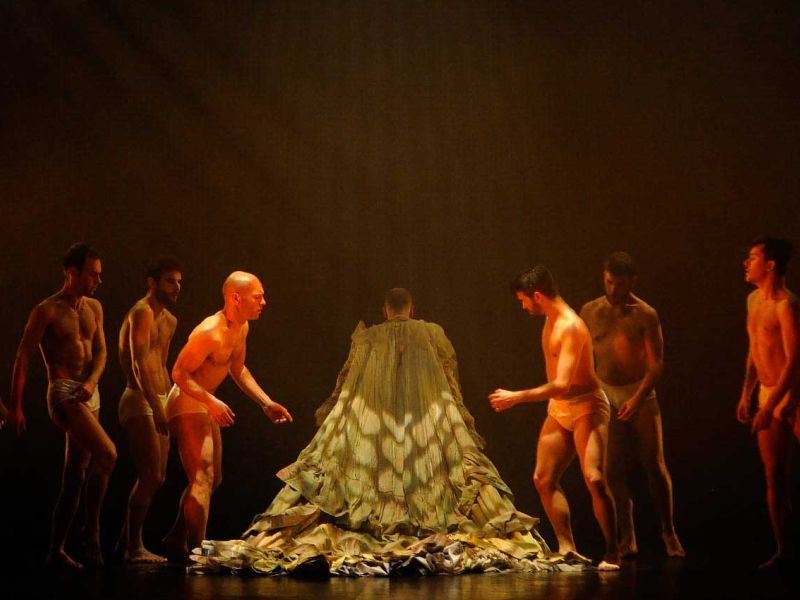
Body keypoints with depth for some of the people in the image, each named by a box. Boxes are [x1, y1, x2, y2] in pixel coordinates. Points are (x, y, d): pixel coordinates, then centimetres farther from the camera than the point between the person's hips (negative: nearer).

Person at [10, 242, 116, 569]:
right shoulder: (47, 310, -7)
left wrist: (91, 382, -11)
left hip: (89, 394, 7)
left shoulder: (93, 308, 13)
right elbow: (22, 358, -6)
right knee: (107, 454, -22)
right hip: (63, 393, -7)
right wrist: (16, 407, -10)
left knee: (75, 474, 7)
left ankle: (56, 550, 13)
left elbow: (100, 351, 10)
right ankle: (92, 530, -8)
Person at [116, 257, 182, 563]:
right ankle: (134, 547, -3)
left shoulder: (169, 320, 17)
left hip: (158, 402, 10)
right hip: (140, 402, -10)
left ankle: (126, 542, 22)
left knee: (156, 477, 12)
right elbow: (139, 362, -23)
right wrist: (156, 406, -30)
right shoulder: (143, 313, -13)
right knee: (150, 476, -11)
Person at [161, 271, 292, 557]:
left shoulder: (241, 328, 4)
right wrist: (211, 401, -36)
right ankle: (196, 552, -12)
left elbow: (238, 370, 18)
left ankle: (176, 539, 29)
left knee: (212, 479, 18)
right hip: (186, 404, -10)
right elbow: (179, 373, -25)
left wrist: (267, 404, 12)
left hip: (204, 406, 10)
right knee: (202, 479, -14)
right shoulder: (211, 332, -26)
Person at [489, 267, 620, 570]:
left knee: (594, 479, -18)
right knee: (544, 479, 5)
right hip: (558, 409, 10)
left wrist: (516, 397, -25)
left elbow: (562, 384, -29)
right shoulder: (550, 320, 8)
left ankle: (613, 553, -8)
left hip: (586, 407, -10)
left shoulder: (571, 327, -23)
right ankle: (567, 548, 10)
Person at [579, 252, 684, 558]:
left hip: (640, 393, -2)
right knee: (614, 470, 0)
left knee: (654, 465, 0)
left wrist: (638, 398, -23)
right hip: (606, 396, 2)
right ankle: (627, 538, 9)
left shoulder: (645, 314, -6)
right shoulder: (590, 311, 4)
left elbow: (656, 363, -10)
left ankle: (668, 531, 17)